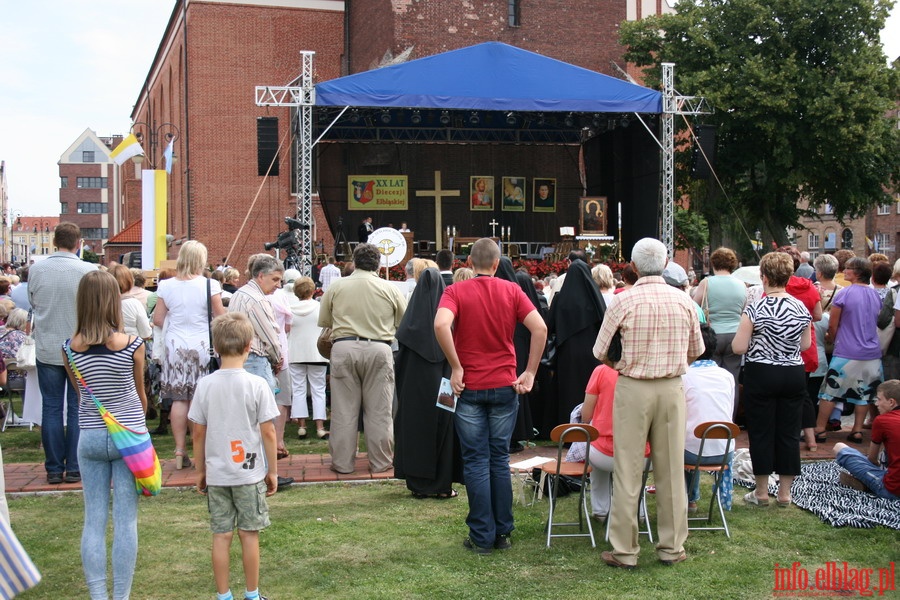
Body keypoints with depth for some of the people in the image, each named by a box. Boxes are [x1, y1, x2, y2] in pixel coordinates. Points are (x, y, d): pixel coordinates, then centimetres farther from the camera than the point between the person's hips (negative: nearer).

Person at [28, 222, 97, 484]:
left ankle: (54, 469, 12)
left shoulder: (36, 269, -5)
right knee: (78, 409, 6)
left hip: (47, 350, 2)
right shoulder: (89, 271, -14)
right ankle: (74, 468, 9)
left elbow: (32, 303, 10)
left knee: (51, 408, 9)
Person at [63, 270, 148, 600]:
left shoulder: (70, 348, -4)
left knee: (93, 521, 8)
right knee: (125, 521, 3)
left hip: (90, 437, 2)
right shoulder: (132, 345, -11)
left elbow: (79, 394, 10)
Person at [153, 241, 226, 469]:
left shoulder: (166, 286, -2)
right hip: (202, 346, -2)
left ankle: (180, 451, 9)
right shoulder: (209, 285, -9)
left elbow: (158, 320, 3)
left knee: (179, 399, 6)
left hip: (175, 347, 2)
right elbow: (221, 318, -5)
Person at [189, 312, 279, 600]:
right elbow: (268, 432, -8)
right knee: (249, 534, 8)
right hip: (250, 472, -2)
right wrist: (273, 470, 3)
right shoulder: (257, 385, -10)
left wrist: (200, 471, 12)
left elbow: (198, 433, 1)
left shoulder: (205, 385, -3)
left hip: (216, 474, 2)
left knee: (221, 536, 8)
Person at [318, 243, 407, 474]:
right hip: (378, 349, 0)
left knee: (344, 410, 6)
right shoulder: (390, 289, 3)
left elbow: (324, 322, 8)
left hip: (344, 348, 0)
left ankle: (342, 462, 11)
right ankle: (381, 462, 13)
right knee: (379, 410, 7)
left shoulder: (336, 287, 4)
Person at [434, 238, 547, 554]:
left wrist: (456, 367, -14)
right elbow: (540, 328, -9)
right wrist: (530, 372, -3)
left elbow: (441, 324, -23)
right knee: (500, 459, 11)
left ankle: (482, 536, 6)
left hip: (469, 386, -2)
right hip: (504, 386, 2)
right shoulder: (511, 291, 2)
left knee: (476, 462, 3)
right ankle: (502, 532, 15)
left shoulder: (456, 291, -3)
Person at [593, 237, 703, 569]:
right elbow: (697, 350, 11)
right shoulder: (684, 301, -1)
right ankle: (671, 547, 19)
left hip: (633, 389, -3)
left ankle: (625, 551, 8)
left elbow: (599, 352, -3)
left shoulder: (624, 302, -11)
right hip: (672, 389, 3)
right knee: (671, 469, 11)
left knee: (628, 471, 4)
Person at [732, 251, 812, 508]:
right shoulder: (801, 308, 1)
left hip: (761, 374, -4)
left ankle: (761, 491, 12)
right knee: (789, 432, 9)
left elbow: (738, 347, -12)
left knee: (761, 432, 5)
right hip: (794, 375, 4)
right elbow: (806, 345, 11)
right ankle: (785, 492, 15)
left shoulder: (755, 309, -13)